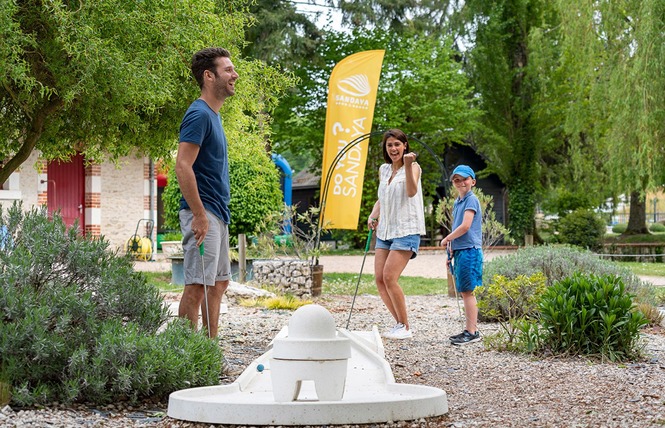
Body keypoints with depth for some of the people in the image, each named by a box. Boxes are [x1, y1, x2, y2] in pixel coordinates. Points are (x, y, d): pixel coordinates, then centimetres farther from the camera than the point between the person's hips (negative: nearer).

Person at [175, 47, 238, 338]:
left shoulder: (212, 115, 17)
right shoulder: (199, 115, -13)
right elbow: (182, 167, -21)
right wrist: (199, 215, -23)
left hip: (217, 215, 11)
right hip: (204, 214, -11)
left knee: (219, 282, 14)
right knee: (197, 286, -9)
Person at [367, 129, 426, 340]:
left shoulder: (413, 167, -4)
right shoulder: (383, 169, 14)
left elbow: (411, 191, -23)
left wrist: (408, 165, -34)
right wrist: (373, 215, 9)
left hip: (406, 230, -7)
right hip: (384, 230, 7)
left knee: (389, 277, -16)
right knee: (379, 279, -2)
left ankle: (405, 328, -4)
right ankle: (400, 323, 11)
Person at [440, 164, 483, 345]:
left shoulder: (471, 200, -9)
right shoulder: (457, 202, 18)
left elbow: (465, 226, -17)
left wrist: (447, 239, -6)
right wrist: (451, 248, 16)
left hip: (469, 250, -9)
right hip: (459, 250, 9)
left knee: (468, 291, -7)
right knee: (464, 292, 11)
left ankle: (472, 332, -5)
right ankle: (470, 329, 18)